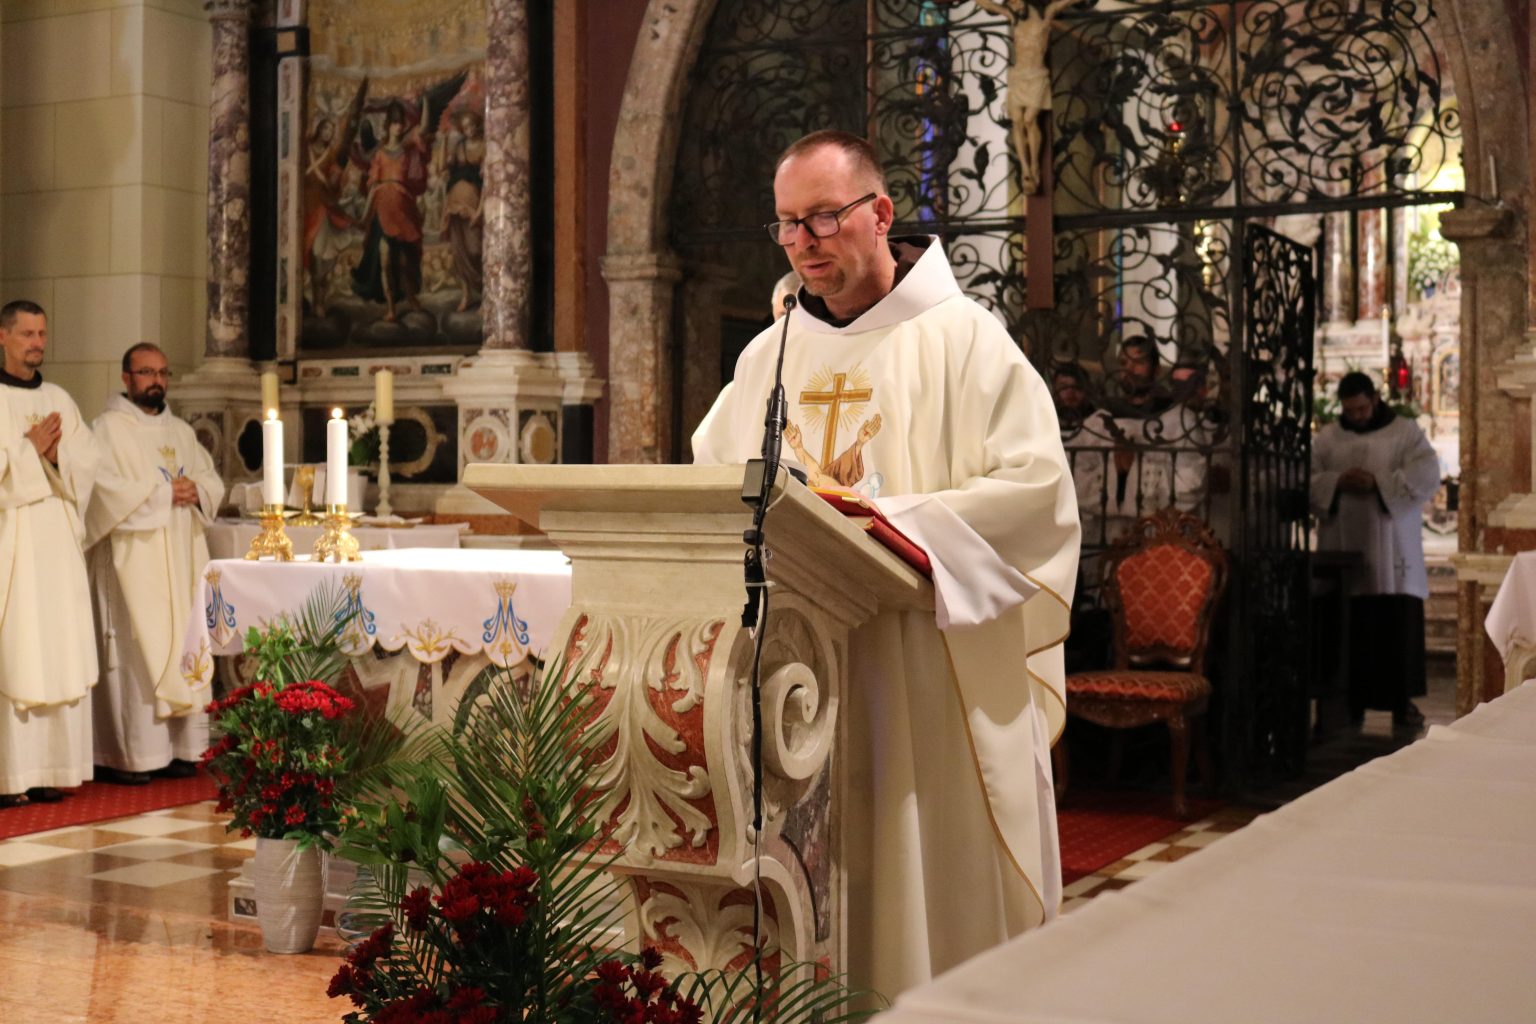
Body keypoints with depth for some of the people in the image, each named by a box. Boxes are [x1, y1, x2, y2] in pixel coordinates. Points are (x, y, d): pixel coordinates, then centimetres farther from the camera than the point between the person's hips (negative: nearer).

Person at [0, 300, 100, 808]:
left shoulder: (60, 400, 16)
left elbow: (87, 462, 10)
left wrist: (55, 451, -7)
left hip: (58, 541, 5)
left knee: (59, 652, 3)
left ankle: (48, 767, 7)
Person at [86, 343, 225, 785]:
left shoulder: (181, 432, 19)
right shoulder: (109, 428, -1)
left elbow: (213, 480, 17)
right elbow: (105, 487, -14)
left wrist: (196, 491, -5)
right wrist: (164, 492, -13)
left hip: (181, 559, 6)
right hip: (132, 560, -6)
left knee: (181, 647, 3)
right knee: (134, 650, -10)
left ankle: (175, 747, 7)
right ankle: (123, 756, -8)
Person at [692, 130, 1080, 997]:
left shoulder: (963, 339, -2)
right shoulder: (768, 357, 15)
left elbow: (1036, 486, -12)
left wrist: (895, 524, -20)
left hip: (929, 684, -4)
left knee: (934, 884, 0)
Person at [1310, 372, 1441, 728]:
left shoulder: (1406, 433, 4)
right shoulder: (1326, 438, 10)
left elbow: (1427, 476, -9)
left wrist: (1378, 482, -19)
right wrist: (1336, 482, -16)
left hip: (1391, 555, -2)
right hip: (1343, 551, 2)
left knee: (1399, 625, -3)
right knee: (1348, 629, 1)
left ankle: (1402, 700, 5)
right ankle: (1351, 702, 10)